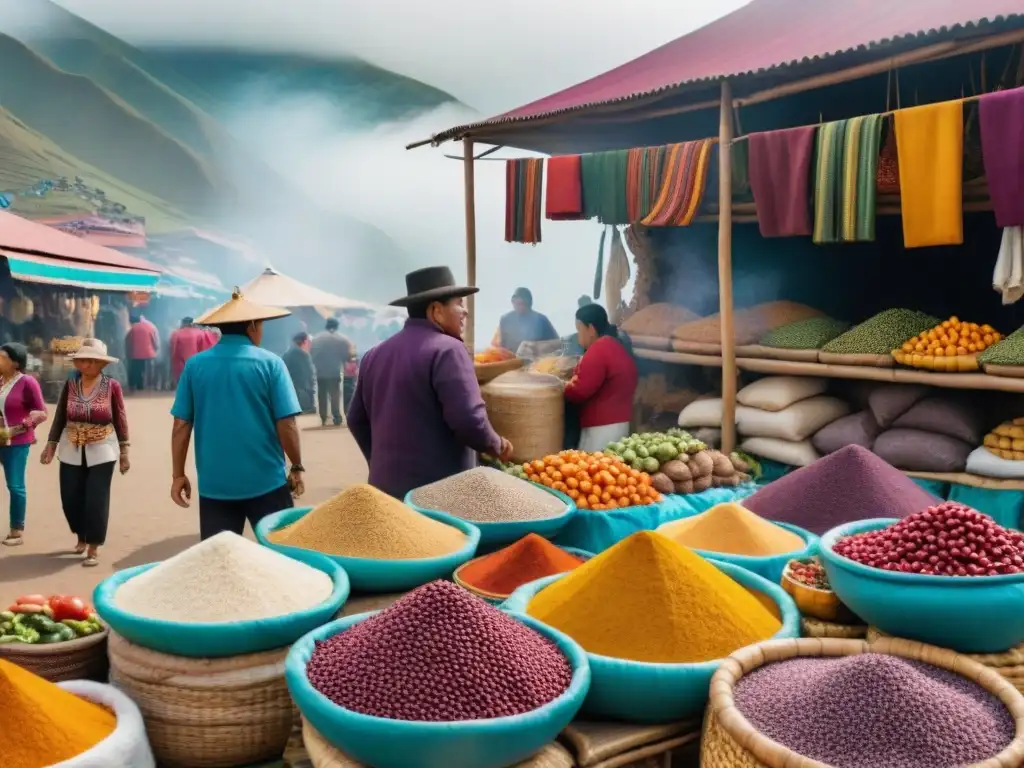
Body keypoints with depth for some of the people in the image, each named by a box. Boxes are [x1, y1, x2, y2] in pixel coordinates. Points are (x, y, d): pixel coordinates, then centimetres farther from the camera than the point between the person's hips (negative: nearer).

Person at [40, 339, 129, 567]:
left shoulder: (112, 386, -8)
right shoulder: (70, 385, -1)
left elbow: (120, 420, -3)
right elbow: (59, 418, 6)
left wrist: (124, 452, -2)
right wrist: (51, 445, 2)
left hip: (101, 452, -3)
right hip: (72, 452, 3)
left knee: (96, 501, -3)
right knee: (70, 499, 8)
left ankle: (93, 549, 10)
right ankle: (81, 538, 34)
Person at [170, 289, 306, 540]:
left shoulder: (194, 365, 1)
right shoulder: (270, 363, -6)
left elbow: (181, 425, 1)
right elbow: (286, 424, -9)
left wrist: (178, 475, 10)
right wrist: (297, 468, 4)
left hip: (214, 484, 3)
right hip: (266, 481, -2)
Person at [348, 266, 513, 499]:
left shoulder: (375, 354, 11)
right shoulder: (447, 350, -13)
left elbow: (357, 420, 18)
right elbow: (469, 421, -21)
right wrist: (497, 445, -2)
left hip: (386, 486, 7)